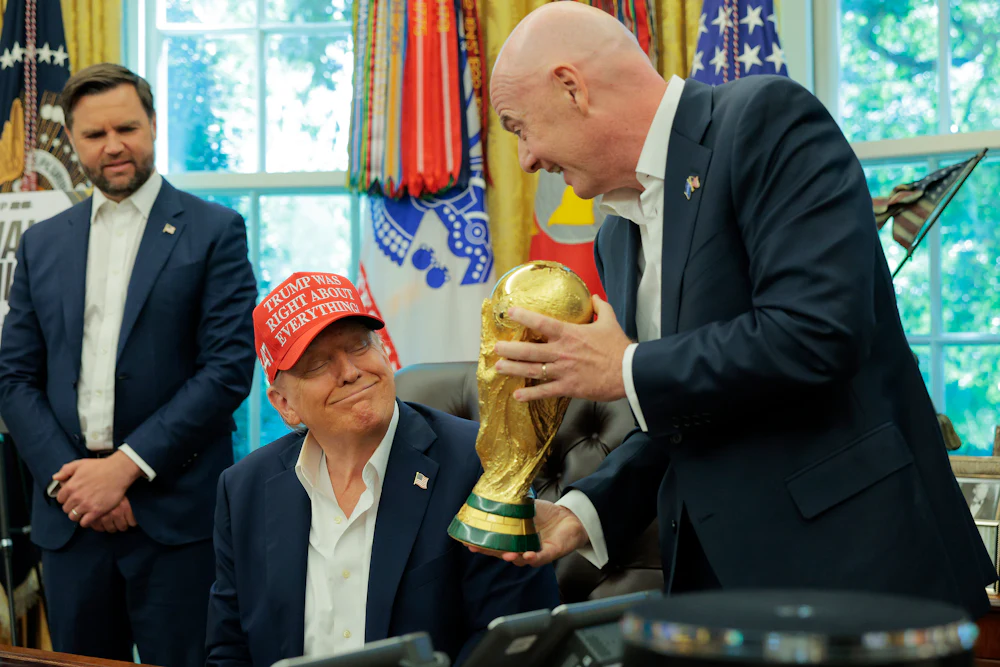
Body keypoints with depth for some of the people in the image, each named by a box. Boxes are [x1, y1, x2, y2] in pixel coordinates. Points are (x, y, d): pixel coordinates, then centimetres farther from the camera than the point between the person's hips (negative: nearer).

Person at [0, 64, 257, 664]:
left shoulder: (215, 231, 0)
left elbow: (229, 367, -8)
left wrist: (125, 467, -12)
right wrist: (65, 477, -6)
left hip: (176, 514, -3)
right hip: (70, 513, 4)